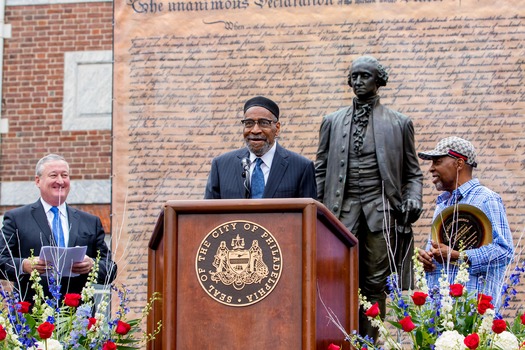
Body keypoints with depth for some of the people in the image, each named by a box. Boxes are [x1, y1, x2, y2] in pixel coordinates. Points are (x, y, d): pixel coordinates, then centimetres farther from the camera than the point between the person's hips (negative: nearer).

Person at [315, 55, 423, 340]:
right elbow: (320, 171, 15)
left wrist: (413, 198, -5)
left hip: (381, 211, -1)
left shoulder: (399, 123, 12)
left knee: (375, 285, -2)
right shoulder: (332, 122, 16)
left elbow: (412, 172, 14)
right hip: (342, 209, 1)